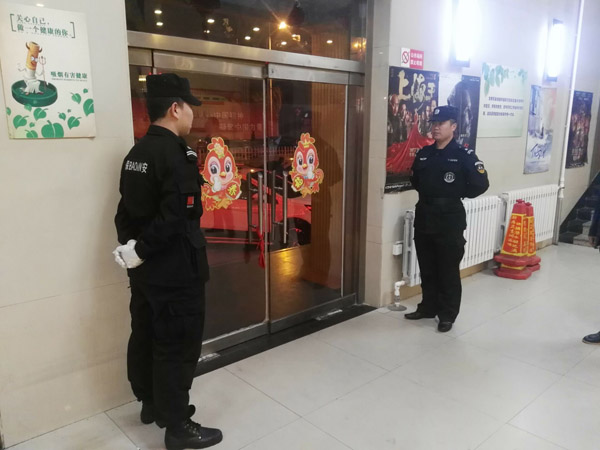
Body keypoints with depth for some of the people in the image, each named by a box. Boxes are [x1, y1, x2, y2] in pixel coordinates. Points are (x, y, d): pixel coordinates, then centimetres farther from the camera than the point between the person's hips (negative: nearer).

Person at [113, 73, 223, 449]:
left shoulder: (136, 153, 9)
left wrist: (131, 248, 5)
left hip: (146, 268, 9)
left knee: (147, 336, 20)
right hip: (175, 271, -9)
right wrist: (139, 253, -16)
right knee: (178, 345, 3)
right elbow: (174, 217, -27)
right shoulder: (178, 155, -19)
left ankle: (152, 404, 39)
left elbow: (127, 210, 10)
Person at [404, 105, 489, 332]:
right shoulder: (423, 154, 8)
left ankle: (447, 315, 17)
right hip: (423, 218, 6)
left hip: (450, 220, -5)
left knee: (448, 271, 4)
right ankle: (428, 307, 31)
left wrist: (458, 195, -4)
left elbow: (481, 184, -10)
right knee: (427, 268, 15)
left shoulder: (464, 155, -9)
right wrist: (427, 194, 9)